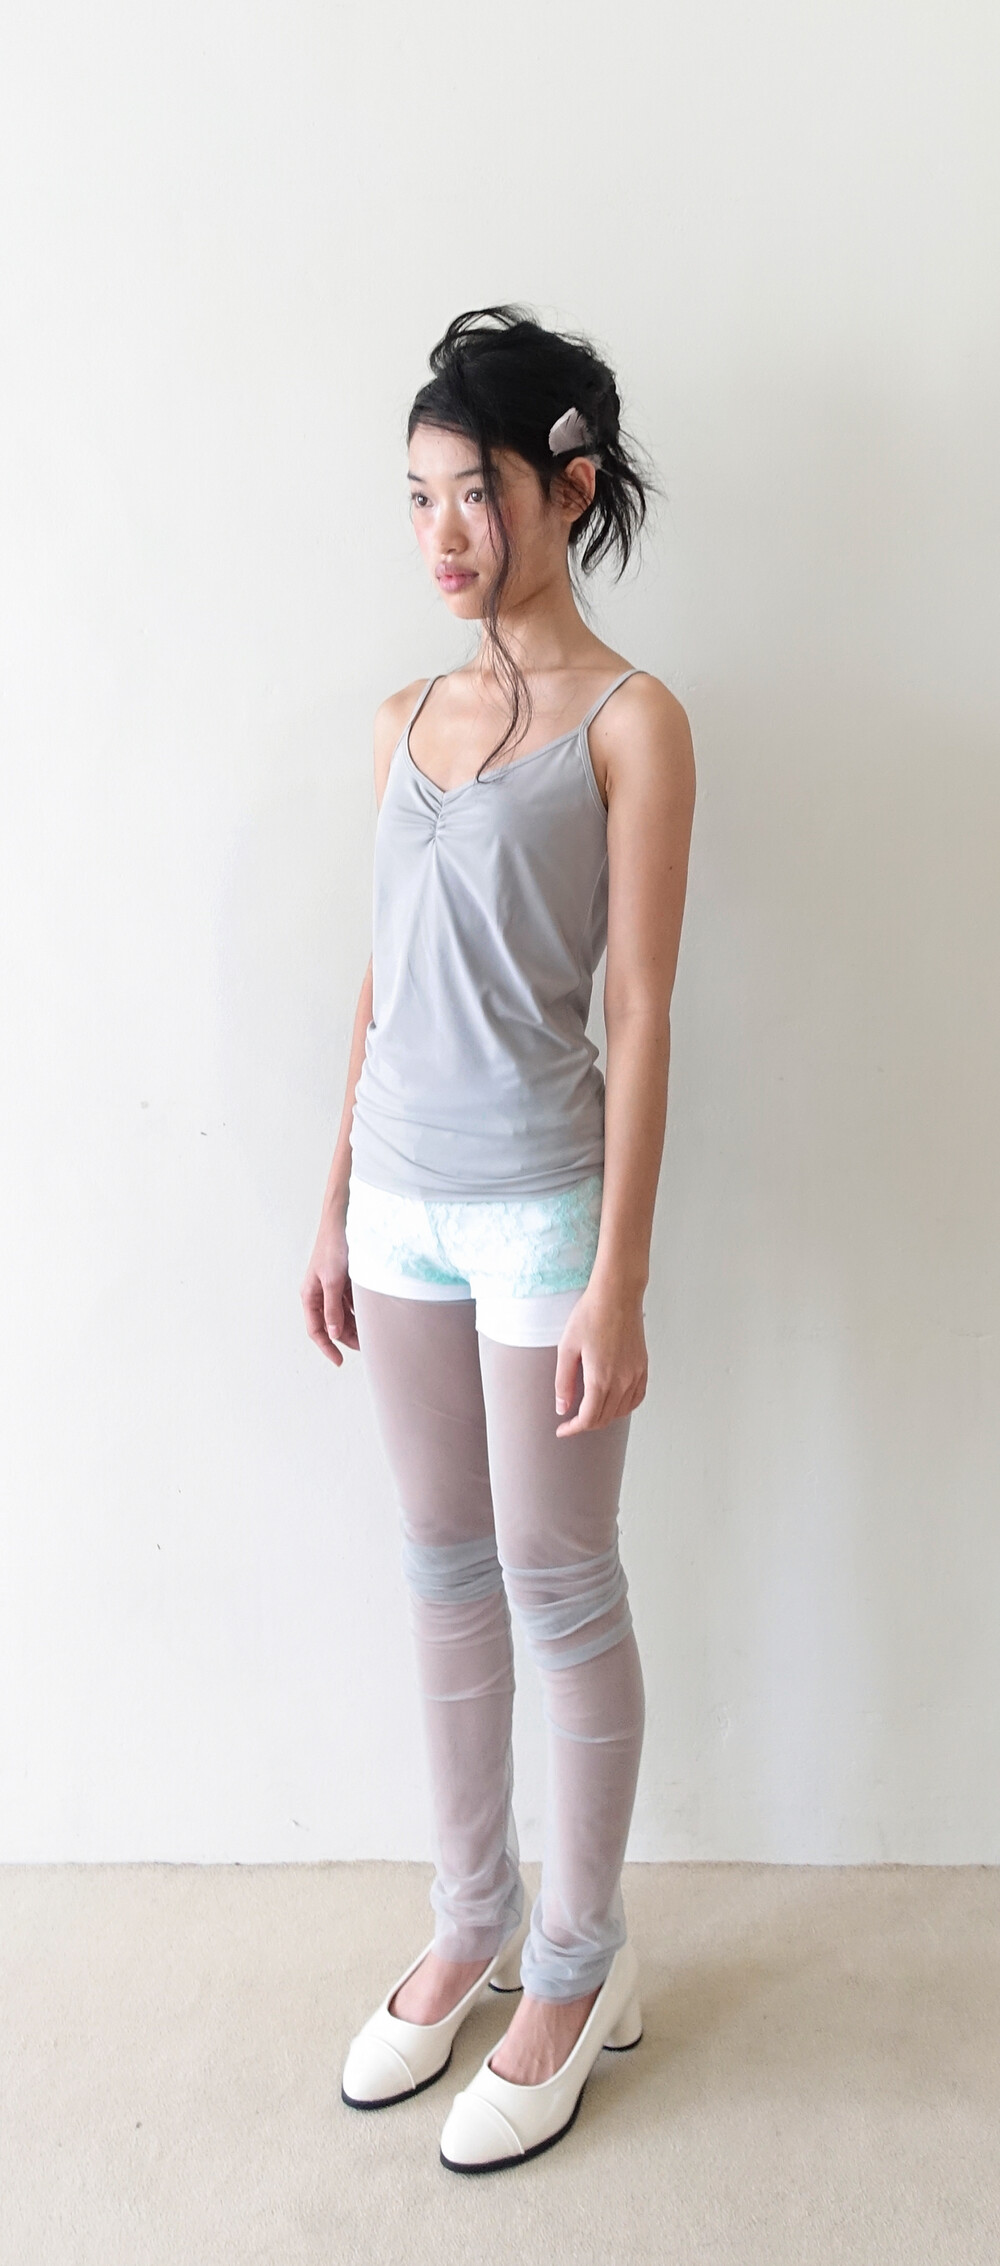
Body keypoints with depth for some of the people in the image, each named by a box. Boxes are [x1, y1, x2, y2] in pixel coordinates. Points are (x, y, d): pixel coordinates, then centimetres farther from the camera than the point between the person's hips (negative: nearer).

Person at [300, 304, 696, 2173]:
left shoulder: (630, 721, -8)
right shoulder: (405, 719, 10)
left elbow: (640, 1013, -12)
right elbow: (382, 983, 12)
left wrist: (619, 1280, -15)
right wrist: (337, 1207, 11)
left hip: (540, 1207, -6)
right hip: (403, 1199, 6)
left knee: (560, 1594, 7)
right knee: (443, 1572, 16)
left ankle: (578, 1968, 28)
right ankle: (474, 1919, 36)